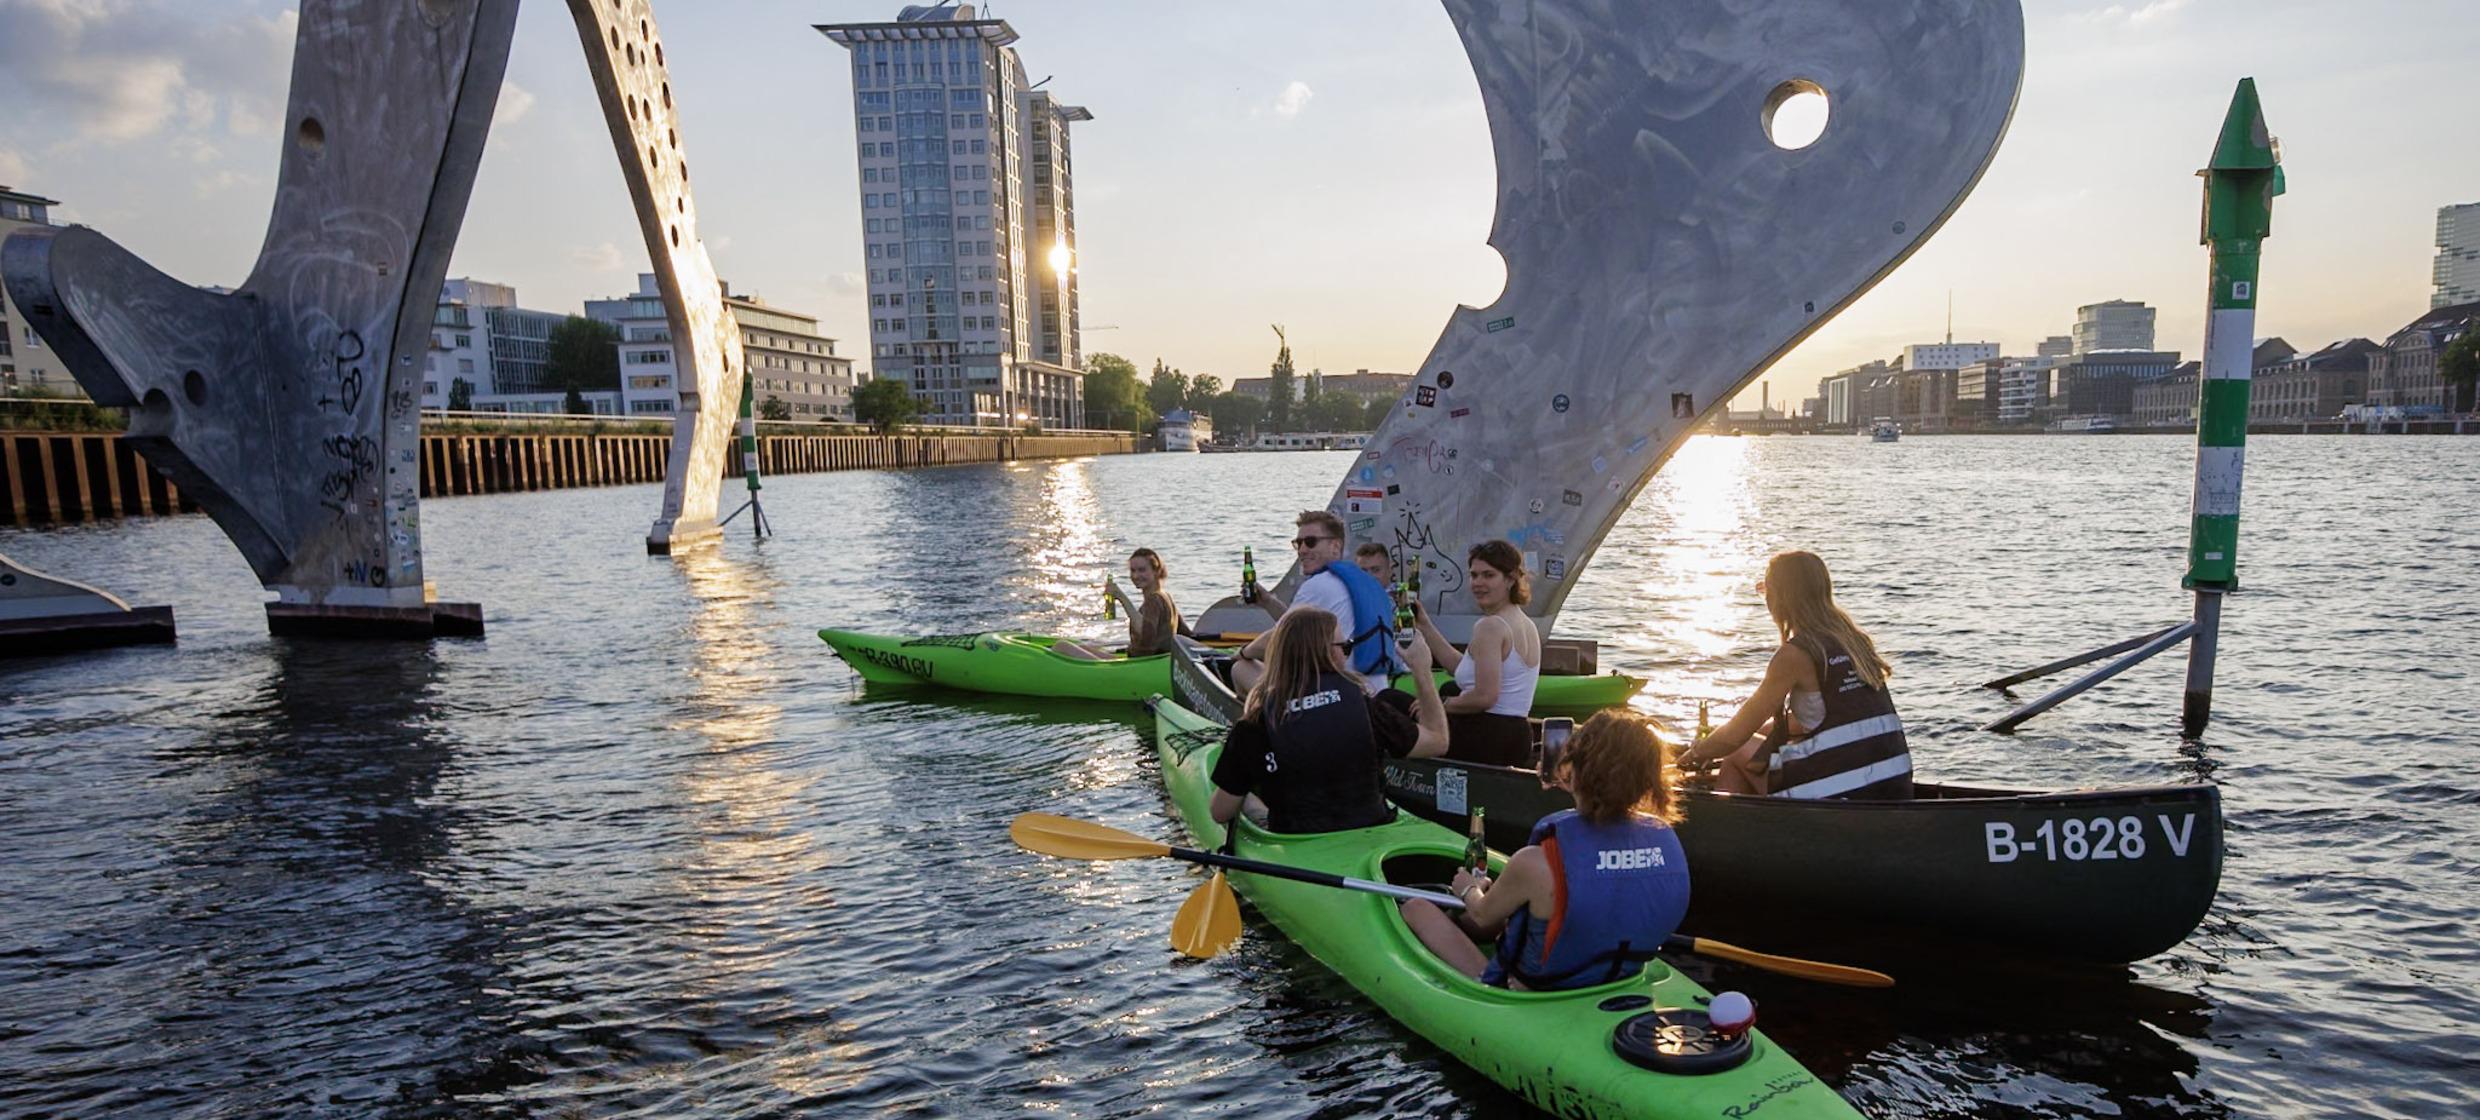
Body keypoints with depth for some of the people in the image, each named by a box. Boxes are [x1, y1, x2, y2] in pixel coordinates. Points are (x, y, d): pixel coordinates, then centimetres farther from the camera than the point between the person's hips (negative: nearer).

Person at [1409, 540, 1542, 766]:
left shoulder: (1490, 626, -13)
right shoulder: (1527, 624, 15)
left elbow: (1485, 696, -21)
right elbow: (1463, 667, 18)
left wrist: (1440, 704, -6)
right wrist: (1424, 625, 19)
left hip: (1483, 739, -9)